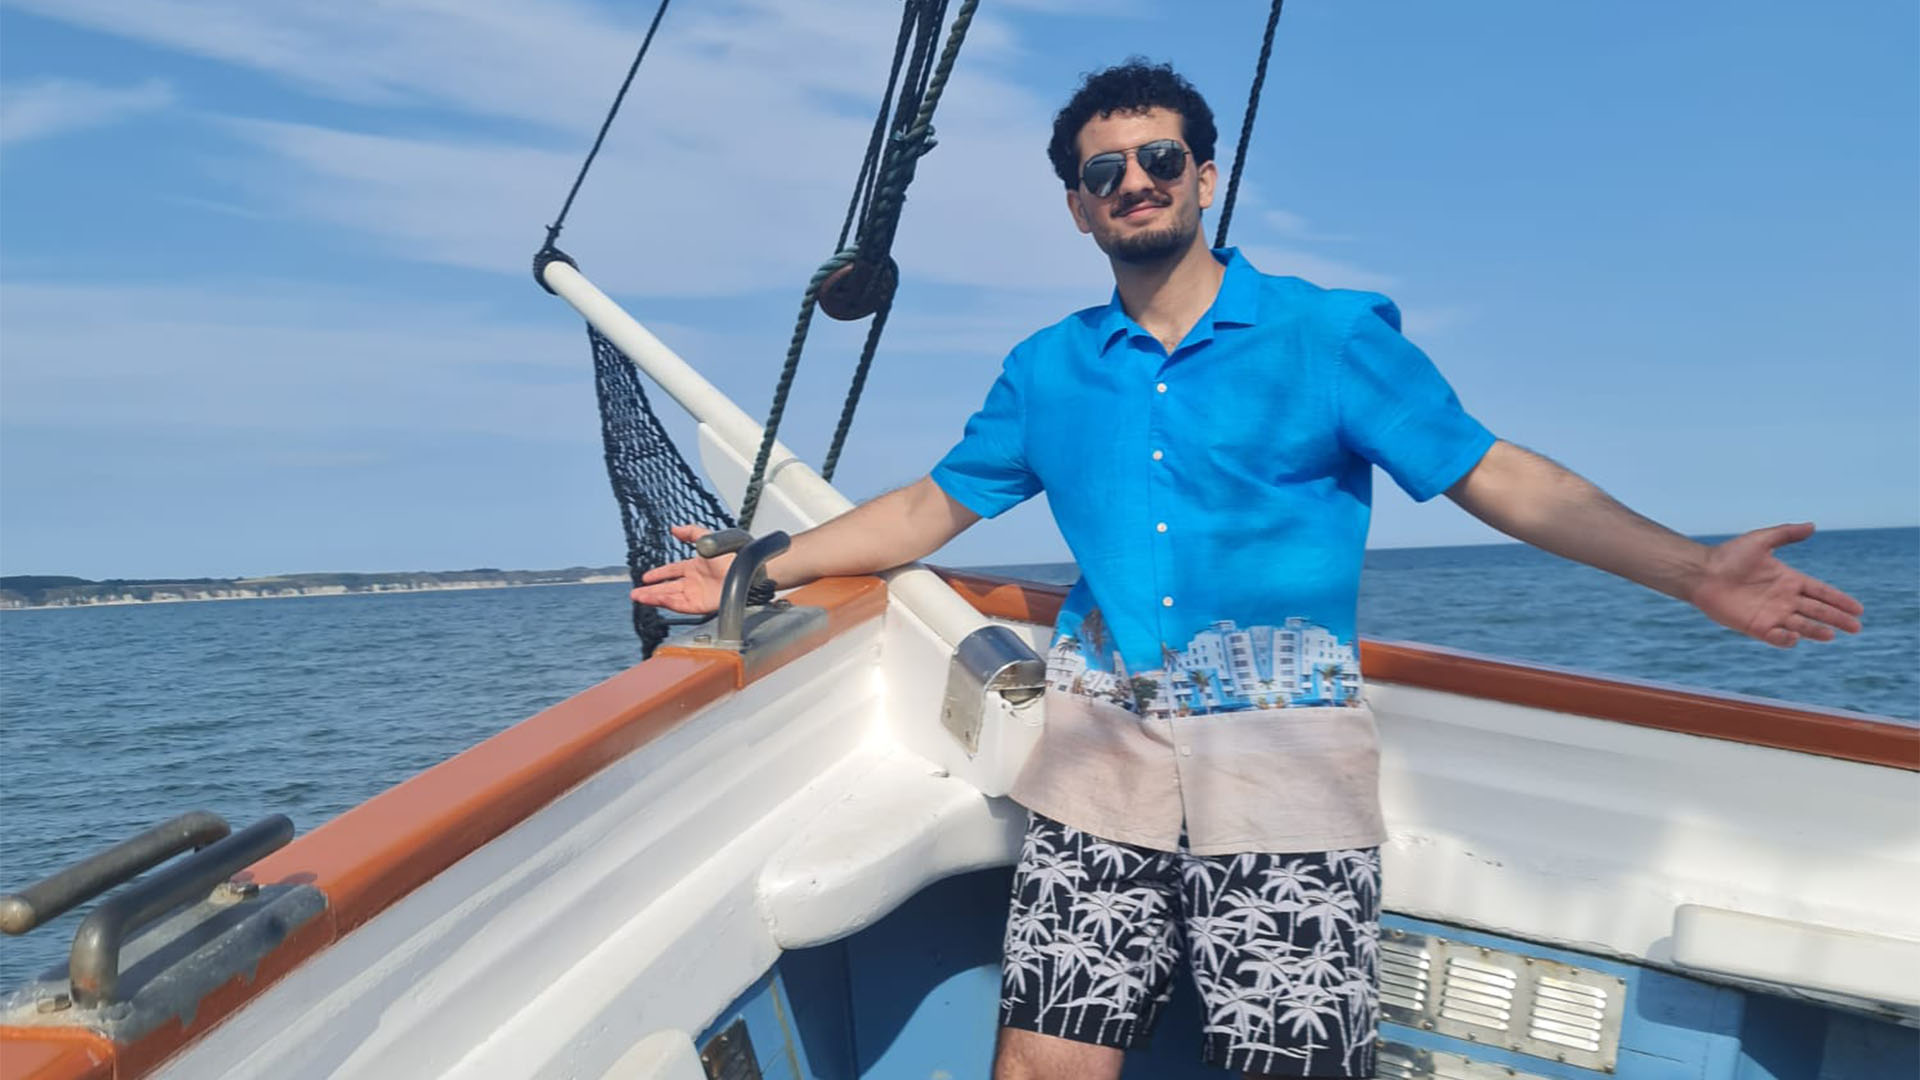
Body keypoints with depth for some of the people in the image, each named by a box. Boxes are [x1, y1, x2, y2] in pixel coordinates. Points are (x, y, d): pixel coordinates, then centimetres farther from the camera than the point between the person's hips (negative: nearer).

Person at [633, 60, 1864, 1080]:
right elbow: (933, 505, 18)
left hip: (1286, 760, -2)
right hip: (1103, 756, 3)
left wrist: (1694, 570, -9)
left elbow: (1494, 473, 1)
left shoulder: (1333, 335, 2)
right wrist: (757, 569, 15)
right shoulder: (1048, 371, 11)